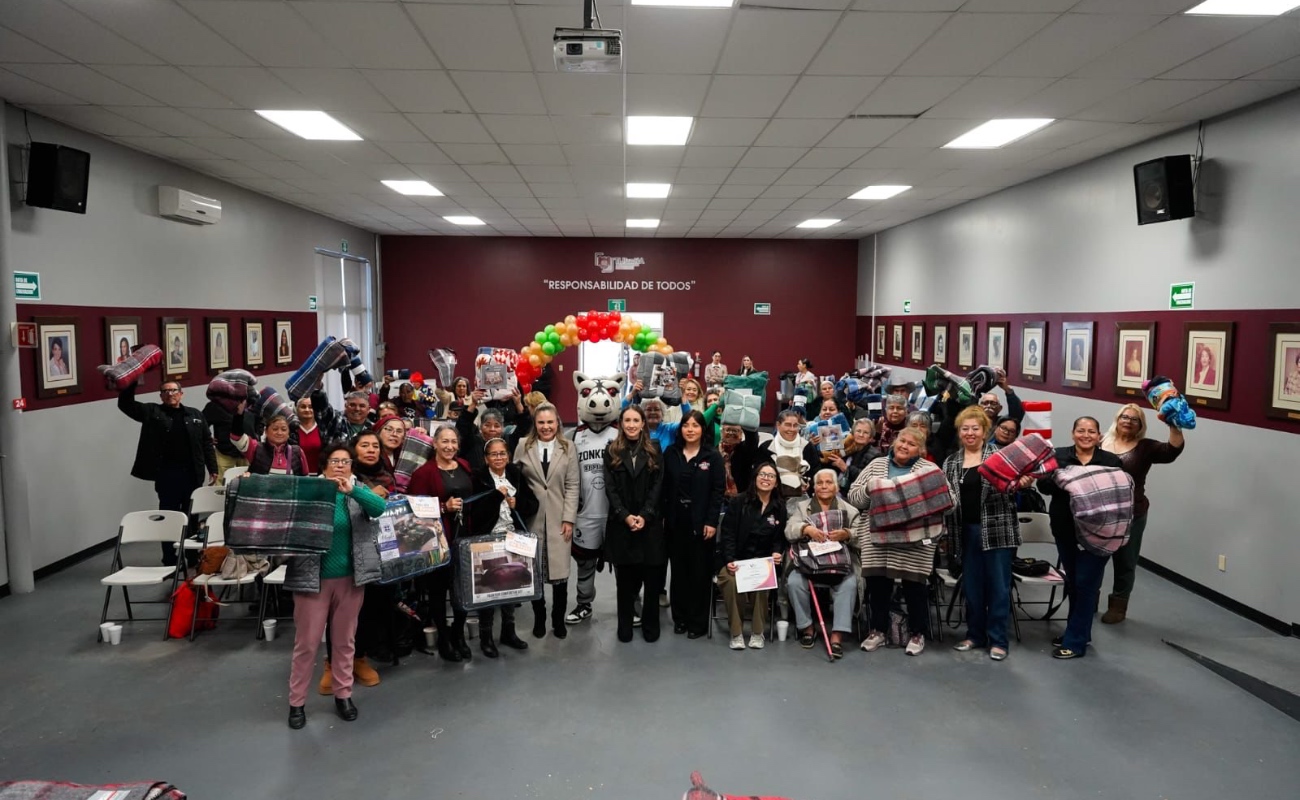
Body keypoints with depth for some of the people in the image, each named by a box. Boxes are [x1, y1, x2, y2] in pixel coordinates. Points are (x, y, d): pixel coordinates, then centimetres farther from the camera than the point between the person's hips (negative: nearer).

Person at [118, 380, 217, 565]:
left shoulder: (195, 415, 10)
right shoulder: (151, 412, 5)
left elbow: (207, 443, 9)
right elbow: (125, 404, -5)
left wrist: (212, 469, 5)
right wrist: (130, 382, -17)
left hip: (192, 474, 2)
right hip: (166, 475, -2)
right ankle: (170, 560, 12)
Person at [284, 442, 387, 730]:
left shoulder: (359, 491, 3)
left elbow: (381, 507, -15)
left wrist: (351, 490, -30)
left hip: (350, 578, 2)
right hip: (313, 577, -2)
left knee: (344, 641, 13)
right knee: (306, 643, 4)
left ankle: (343, 695, 26)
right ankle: (297, 702, 18)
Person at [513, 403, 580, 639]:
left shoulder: (569, 448, 2)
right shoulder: (523, 447, 3)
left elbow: (572, 486, 0)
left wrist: (568, 518, -6)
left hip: (559, 519, 0)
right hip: (531, 518, 0)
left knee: (559, 571, 2)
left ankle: (558, 620, 19)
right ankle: (539, 618, 22)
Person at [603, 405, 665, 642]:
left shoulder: (654, 450, 4)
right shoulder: (612, 451, 4)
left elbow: (657, 486, -2)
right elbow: (610, 489, -2)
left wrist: (644, 515, -12)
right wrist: (625, 516, -13)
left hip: (650, 522, 0)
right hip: (621, 523, 0)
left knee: (652, 576, 2)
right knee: (625, 578, 6)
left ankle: (651, 624, 16)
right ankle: (625, 626, 17)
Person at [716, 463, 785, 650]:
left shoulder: (780, 508, 9)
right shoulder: (738, 502, 0)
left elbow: (779, 538, 12)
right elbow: (727, 534, -6)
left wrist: (776, 553, -11)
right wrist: (729, 560, -20)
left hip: (762, 561, 2)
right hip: (736, 559, -1)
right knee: (730, 580, -34)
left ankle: (757, 632, -13)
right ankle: (736, 633, -18)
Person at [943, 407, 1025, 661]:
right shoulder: (951, 463, 10)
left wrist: (1022, 483, -26)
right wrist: (944, 526, -2)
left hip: (997, 529, -3)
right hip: (967, 531, 3)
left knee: (998, 585, 2)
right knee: (971, 585, 11)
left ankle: (998, 640, 11)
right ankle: (975, 634, 24)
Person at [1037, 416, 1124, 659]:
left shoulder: (1112, 461, -1)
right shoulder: (1058, 456, 3)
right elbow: (1043, 486, -6)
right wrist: (1060, 479, -25)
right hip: (1065, 531, 3)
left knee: (1086, 584, 0)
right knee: (1073, 583, 16)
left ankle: (1075, 641, 9)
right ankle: (1078, 632, 32)